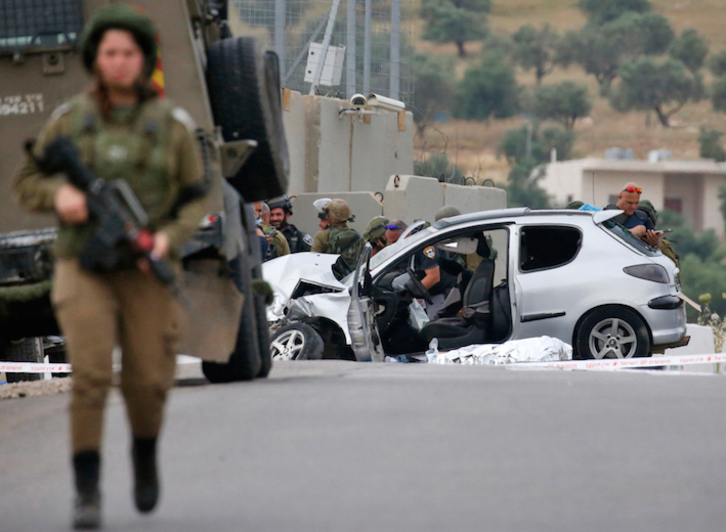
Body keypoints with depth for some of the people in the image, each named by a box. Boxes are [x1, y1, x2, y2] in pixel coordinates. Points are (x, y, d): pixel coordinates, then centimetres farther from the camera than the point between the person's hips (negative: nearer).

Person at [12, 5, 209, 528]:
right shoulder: (69, 120, 0)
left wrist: (169, 239, -18)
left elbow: (196, 199, 3)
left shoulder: (172, 125, -2)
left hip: (147, 270, 0)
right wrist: (58, 194, -18)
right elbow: (26, 184, 6)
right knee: (91, 373, -17)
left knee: (148, 382, -1)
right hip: (84, 266, 0)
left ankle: (146, 450, 33)